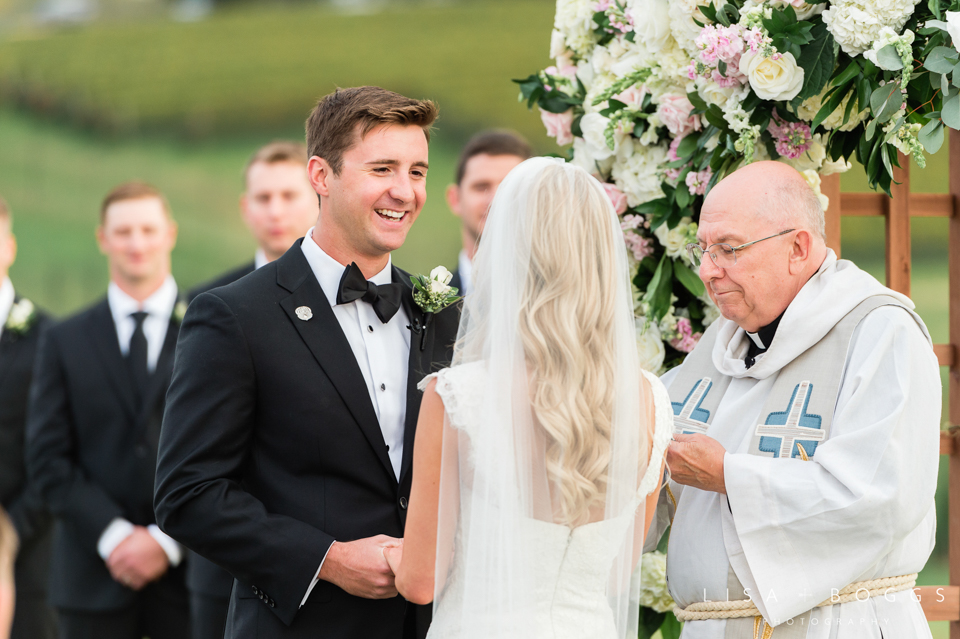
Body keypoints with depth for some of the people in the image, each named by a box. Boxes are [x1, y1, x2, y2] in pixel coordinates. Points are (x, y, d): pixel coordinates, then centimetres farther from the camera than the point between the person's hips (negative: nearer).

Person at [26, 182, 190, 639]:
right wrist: (112, 536, -9)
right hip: (95, 576, 1)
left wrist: (167, 540, -8)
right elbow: (48, 459, 4)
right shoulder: (63, 342, 10)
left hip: (188, 567, -1)